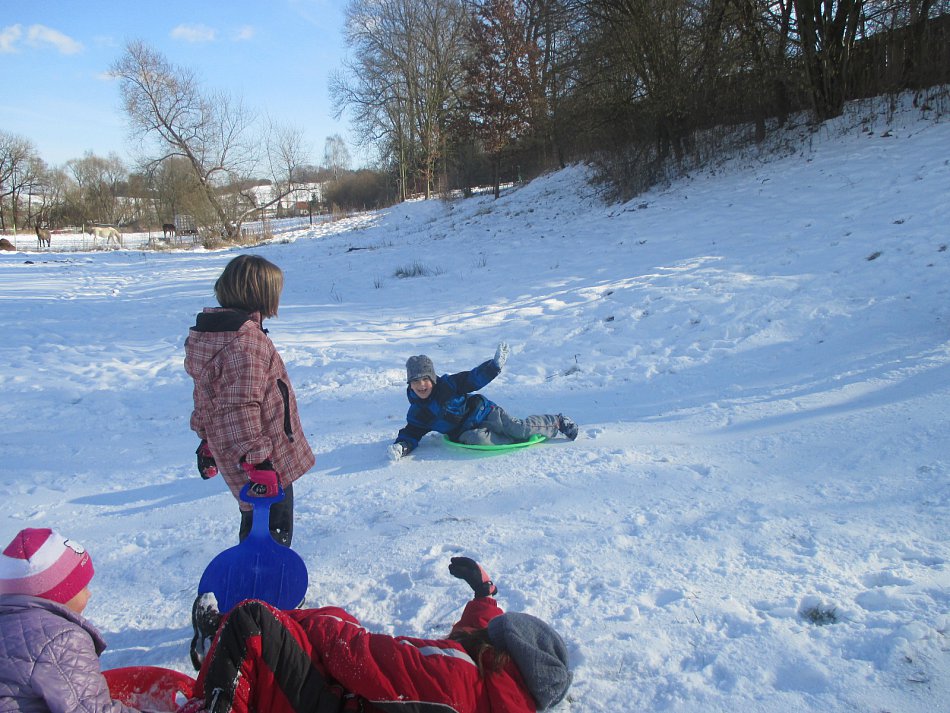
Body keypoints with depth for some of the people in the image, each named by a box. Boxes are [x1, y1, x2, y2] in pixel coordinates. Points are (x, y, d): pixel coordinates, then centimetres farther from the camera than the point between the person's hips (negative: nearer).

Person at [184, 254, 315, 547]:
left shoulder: (208, 333, 8)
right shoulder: (246, 343, -25)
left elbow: (206, 397, 18)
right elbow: (239, 408, -30)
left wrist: (208, 441, 26)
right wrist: (257, 461, -28)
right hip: (270, 464, -10)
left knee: (255, 523, 25)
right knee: (274, 534, 4)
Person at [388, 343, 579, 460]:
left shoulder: (448, 384, -11)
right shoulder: (417, 414, -1)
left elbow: (474, 378, -12)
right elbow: (411, 434, 0)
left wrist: (495, 364, -29)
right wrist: (401, 446, -23)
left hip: (484, 413, -1)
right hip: (465, 432, 2)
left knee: (519, 428, -18)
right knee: (477, 439, -36)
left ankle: (557, 422, 6)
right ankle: (518, 440, -19)